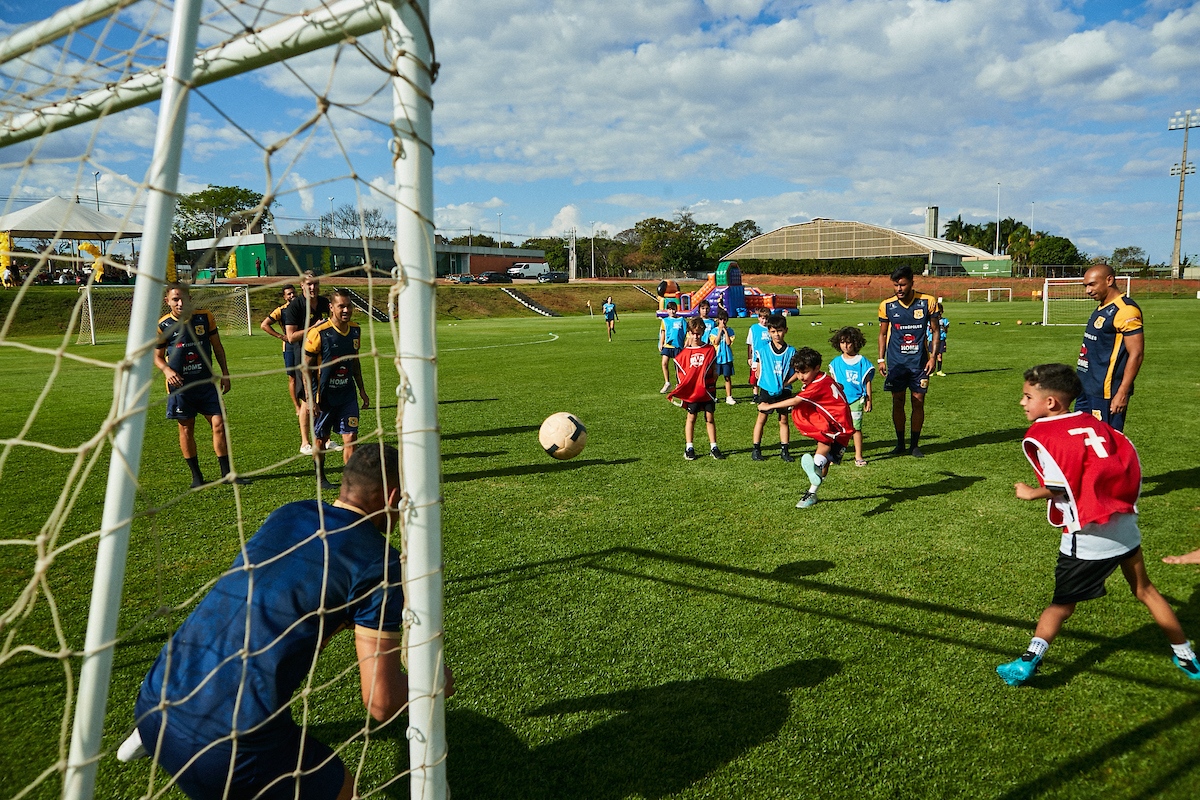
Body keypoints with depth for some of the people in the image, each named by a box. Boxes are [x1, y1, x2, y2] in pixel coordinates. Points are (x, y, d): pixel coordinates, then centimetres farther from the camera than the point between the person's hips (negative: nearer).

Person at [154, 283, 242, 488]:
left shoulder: (205, 317, 0)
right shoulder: (163, 325, -4)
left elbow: (217, 346, 11)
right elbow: (157, 356, 6)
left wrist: (225, 373, 8)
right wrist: (167, 370, -15)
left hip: (206, 382, 1)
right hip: (180, 385, -1)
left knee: (219, 423, -4)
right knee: (186, 428, 5)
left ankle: (227, 472, 6)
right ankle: (196, 475, 18)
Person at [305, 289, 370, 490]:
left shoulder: (355, 330, 3)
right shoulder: (318, 332, -15)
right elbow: (306, 366, -10)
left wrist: (362, 390, 18)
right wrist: (309, 396, -15)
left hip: (347, 394, 4)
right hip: (324, 396, -4)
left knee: (351, 437, -2)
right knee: (320, 438, 10)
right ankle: (320, 477, 29)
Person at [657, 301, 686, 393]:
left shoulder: (681, 320, 2)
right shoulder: (665, 320, 8)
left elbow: (687, 331, 5)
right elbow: (663, 333, 13)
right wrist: (661, 344, 8)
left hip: (678, 345, -1)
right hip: (667, 345, 1)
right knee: (664, 363, -13)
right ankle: (667, 383, -3)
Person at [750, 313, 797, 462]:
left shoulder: (791, 351, -1)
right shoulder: (762, 350, -2)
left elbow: (797, 372, 1)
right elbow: (758, 370, 6)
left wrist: (785, 383, -8)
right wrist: (764, 381, -6)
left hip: (784, 391, 1)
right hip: (766, 390, -1)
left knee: (784, 420, 8)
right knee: (761, 418, 3)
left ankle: (784, 450, 15)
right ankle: (756, 449, 9)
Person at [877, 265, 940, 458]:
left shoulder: (928, 302, -4)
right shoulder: (887, 306, -1)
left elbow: (935, 330, 3)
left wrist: (933, 356, -4)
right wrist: (881, 359, 3)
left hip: (919, 361, -1)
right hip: (896, 361, 1)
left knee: (918, 401, 2)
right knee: (897, 402, 4)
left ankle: (915, 445, 12)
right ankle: (900, 443, 17)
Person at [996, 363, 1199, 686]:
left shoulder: (1039, 435, -9)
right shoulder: (1095, 423, 9)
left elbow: (1061, 486, -16)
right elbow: (1132, 463, 6)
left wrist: (1032, 493, 0)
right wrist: (1125, 502, 16)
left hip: (1088, 539, -6)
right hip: (1126, 528, 6)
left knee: (1063, 604, 8)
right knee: (1145, 590, 25)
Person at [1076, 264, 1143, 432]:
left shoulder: (1125, 310, -15)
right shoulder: (1102, 308, 15)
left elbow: (1136, 354, -19)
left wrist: (1122, 393, -22)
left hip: (1107, 393, -10)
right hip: (1087, 389, 10)